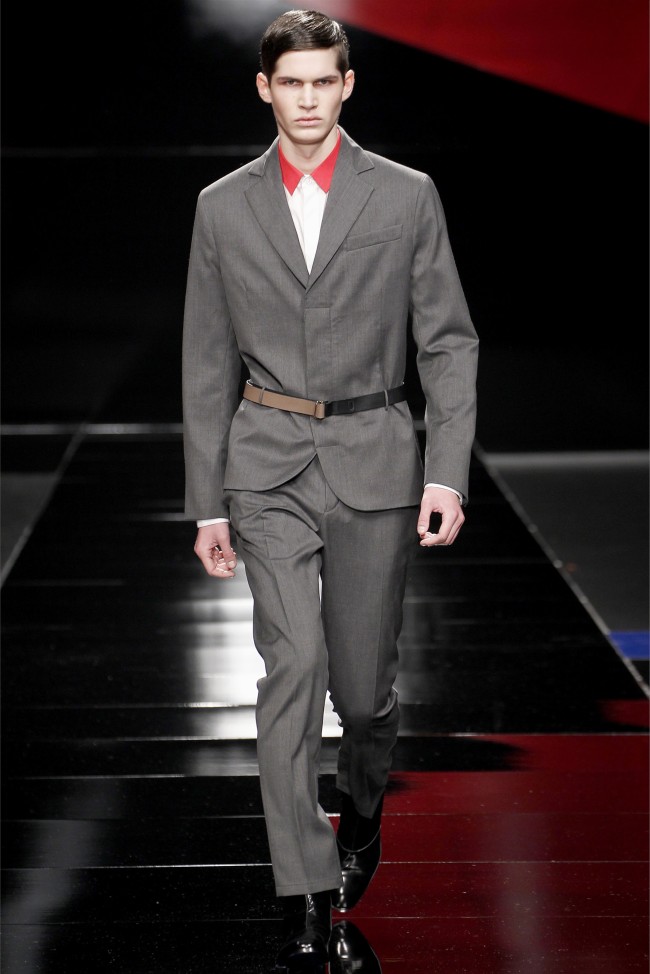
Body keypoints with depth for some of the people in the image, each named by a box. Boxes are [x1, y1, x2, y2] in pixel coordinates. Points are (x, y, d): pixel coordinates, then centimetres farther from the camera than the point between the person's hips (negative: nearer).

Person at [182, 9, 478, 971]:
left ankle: (362, 802, 39)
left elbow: (449, 342, 3)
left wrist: (447, 474, -7)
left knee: (362, 679, 6)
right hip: (268, 466, 0)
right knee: (292, 662, -13)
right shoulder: (223, 207, 5)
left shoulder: (407, 197, 2)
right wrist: (208, 503, 6)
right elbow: (208, 366, 9)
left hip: (374, 459, 0)